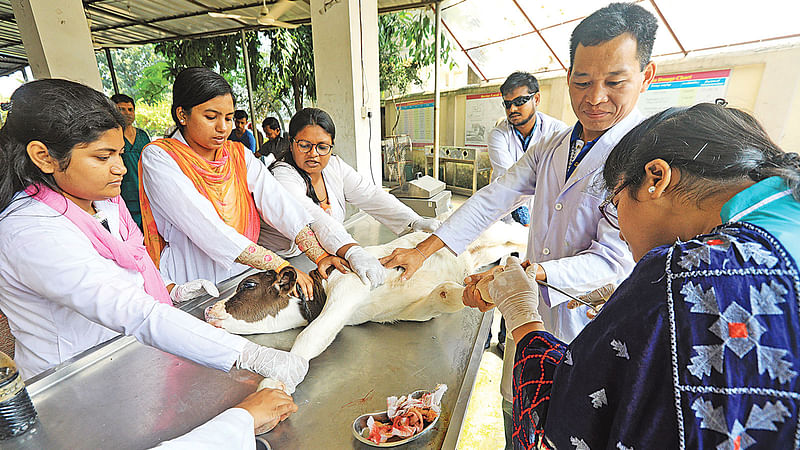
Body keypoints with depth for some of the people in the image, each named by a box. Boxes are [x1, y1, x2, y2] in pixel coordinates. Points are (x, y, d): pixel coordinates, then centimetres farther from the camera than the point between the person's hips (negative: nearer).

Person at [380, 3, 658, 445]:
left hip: (588, 333, -5)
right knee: (518, 432, 23)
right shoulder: (548, 147, 4)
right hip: (528, 316, 5)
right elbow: (491, 201, 1)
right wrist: (422, 251, -5)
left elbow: (615, 260, -21)